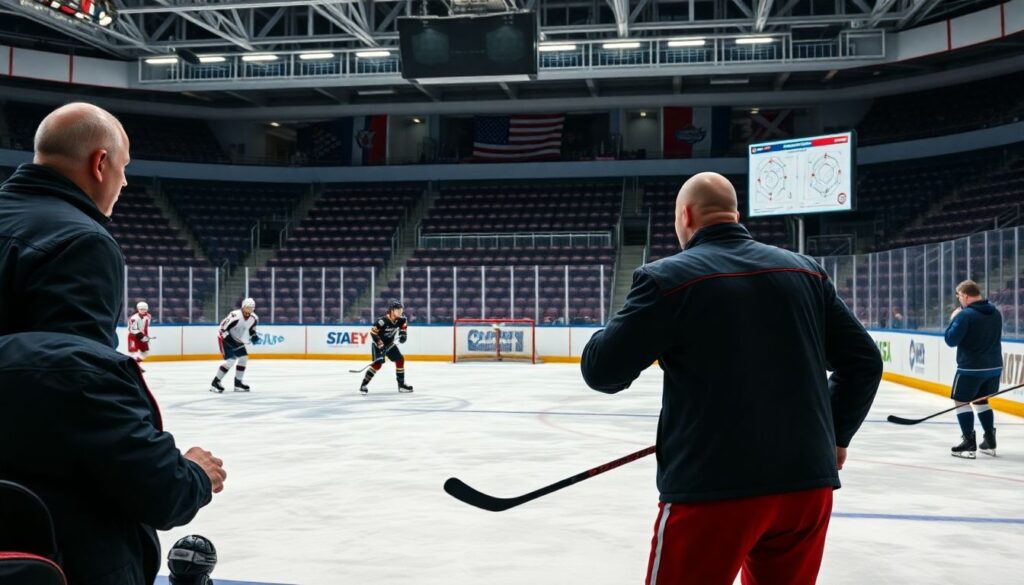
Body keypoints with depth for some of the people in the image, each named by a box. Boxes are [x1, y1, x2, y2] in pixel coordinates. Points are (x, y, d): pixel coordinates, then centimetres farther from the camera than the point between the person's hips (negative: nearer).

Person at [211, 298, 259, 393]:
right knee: (230, 361, -17)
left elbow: (251, 329, 14)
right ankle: (215, 382, -7)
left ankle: (238, 383, 13)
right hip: (224, 338, -8)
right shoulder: (235, 316, -30)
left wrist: (254, 336, -4)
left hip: (237, 340, 8)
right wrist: (230, 341, -31)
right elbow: (223, 328, -27)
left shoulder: (254, 318, -6)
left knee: (244, 358, 1)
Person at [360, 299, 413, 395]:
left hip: (390, 343, 7)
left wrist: (403, 334, 0)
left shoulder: (401, 319, -11)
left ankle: (401, 384, 16)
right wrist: (379, 344, -28)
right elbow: (373, 332, -27)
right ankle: (364, 385, -12)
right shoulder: (382, 321, -33)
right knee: (378, 363, -20)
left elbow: (404, 324, 13)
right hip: (378, 344, -7)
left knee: (400, 359, 3)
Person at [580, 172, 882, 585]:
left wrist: (635, 321, 15)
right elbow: (863, 361, 11)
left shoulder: (669, 277, -6)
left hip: (712, 489, -5)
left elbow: (602, 371, -5)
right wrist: (834, 435, 24)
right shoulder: (805, 271, 9)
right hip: (807, 484, 5)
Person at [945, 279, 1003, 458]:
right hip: (994, 367, 7)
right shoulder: (995, 313, 7)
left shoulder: (965, 315, -17)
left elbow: (951, 340, -15)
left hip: (971, 367, -7)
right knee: (981, 400, 22)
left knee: (961, 401, 4)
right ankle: (990, 442, 22)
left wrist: (953, 320, -2)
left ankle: (969, 444, -2)